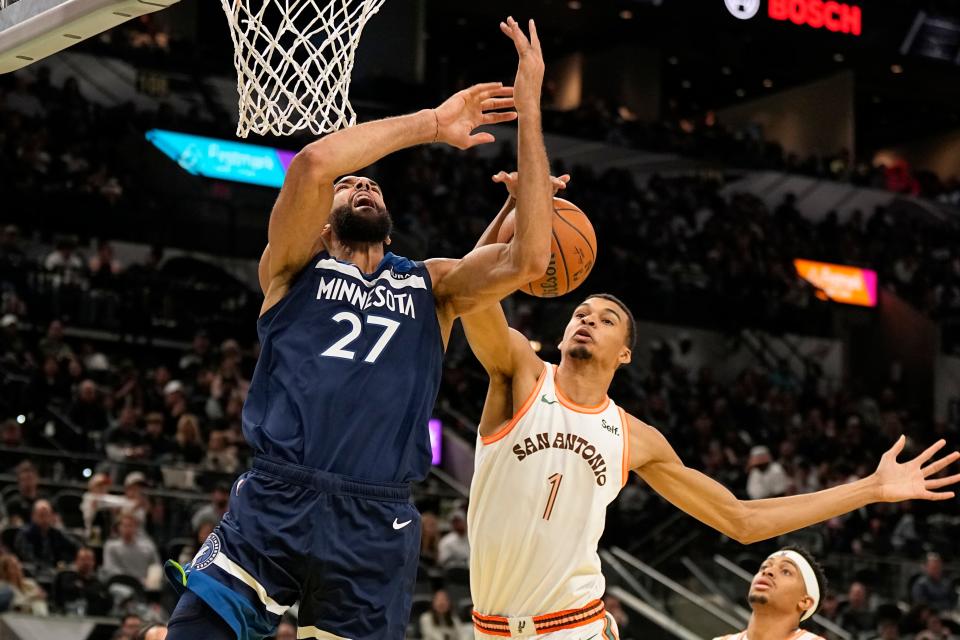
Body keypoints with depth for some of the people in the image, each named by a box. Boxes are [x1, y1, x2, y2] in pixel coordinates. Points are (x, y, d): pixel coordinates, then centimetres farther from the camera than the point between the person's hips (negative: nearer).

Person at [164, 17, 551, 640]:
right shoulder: (296, 269, 12)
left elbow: (528, 259, -1)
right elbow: (314, 163, -8)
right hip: (274, 504, -2)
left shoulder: (431, 285, 18)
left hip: (377, 526, 2)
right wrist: (432, 124, -2)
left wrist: (530, 111, -3)